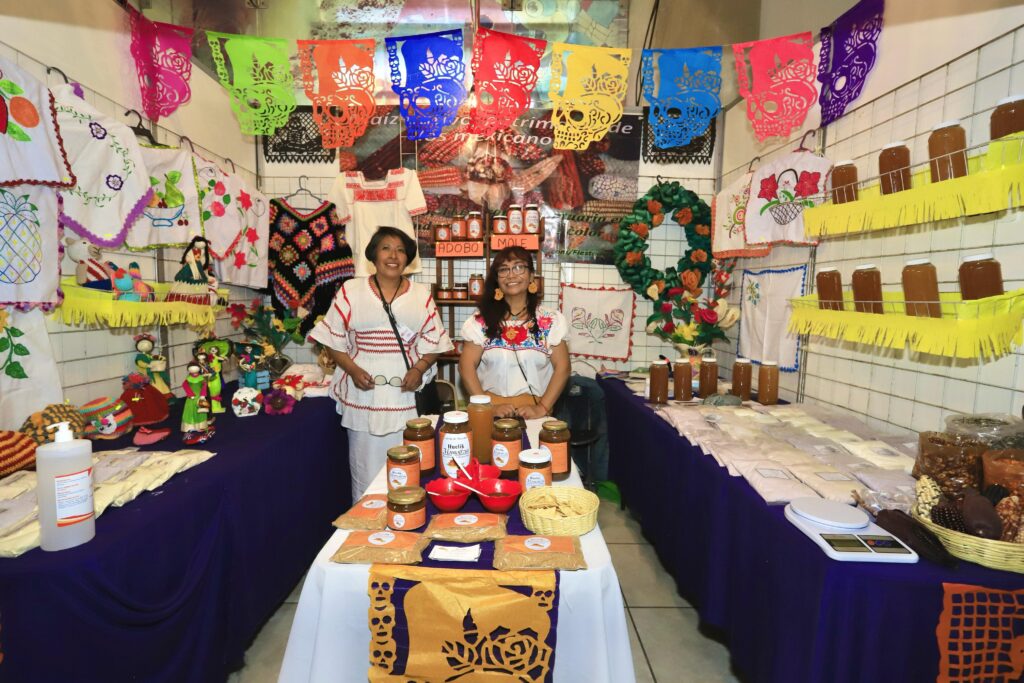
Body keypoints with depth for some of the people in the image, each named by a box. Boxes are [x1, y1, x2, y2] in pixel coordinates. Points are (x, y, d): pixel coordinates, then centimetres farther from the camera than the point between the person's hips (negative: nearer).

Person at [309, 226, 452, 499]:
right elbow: (333, 340, 6)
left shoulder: (421, 295, 9)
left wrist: (419, 369, -9)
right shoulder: (351, 291, 5)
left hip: (407, 396, 1)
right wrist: (353, 370, -10)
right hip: (364, 394, 0)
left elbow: (433, 342, 9)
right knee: (366, 469, 5)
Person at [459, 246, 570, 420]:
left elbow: (562, 367, 2)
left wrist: (543, 407, -7)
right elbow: (467, 366, 1)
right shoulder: (480, 321, 3)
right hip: (493, 411, 0)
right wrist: (487, 406, -8)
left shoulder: (551, 321, 4)